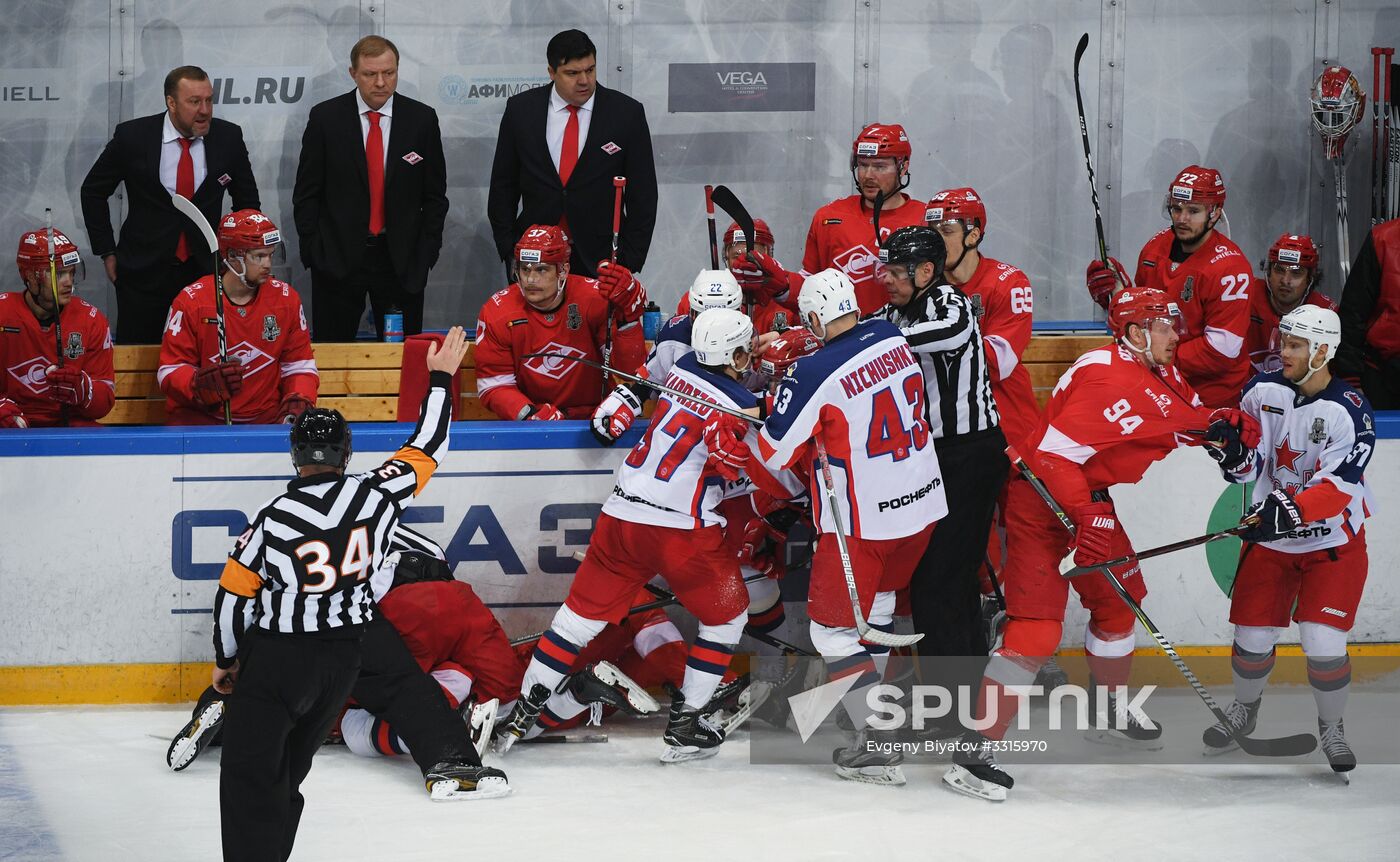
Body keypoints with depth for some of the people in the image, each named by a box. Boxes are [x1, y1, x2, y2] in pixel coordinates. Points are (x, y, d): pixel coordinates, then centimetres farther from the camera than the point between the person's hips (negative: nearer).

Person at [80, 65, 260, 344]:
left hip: (206, 269, 1)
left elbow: (247, 202, 13)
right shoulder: (132, 136, -7)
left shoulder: (228, 137, -2)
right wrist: (107, 253, 4)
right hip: (143, 269, -1)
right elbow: (93, 192, 6)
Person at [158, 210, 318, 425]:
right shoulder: (191, 301, -5)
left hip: (264, 418, 3)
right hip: (199, 418, -2)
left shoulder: (285, 298, 4)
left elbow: (299, 365, 11)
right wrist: (203, 383, -24)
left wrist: (298, 401, -9)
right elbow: (170, 372, -4)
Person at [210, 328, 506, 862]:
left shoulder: (271, 521, -14)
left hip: (275, 661, -5)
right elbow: (426, 450, 8)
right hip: (342, 660, 5)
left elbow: (234, 596, -7)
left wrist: (226, 660, 9)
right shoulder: (377, 495, -8)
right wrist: (441, 378, 20)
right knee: (286, 774, 18)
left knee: (250, 780, -2)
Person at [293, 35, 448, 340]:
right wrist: (311, 250, -3)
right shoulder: (325, 117, 0)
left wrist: (427, 252, -1)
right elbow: (306, 193, 4)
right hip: (338, 257, -1)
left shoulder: (422, 118, 3)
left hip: (401, 260, 1)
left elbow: (435, 195, 7)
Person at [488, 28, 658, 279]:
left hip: (601, 262, -1)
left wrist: (629, 263, -4)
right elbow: (503, 187, 10)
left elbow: (642, 196, 2)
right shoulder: (521, 109, 3)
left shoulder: (628, 113, -1)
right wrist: (508, 251, 3)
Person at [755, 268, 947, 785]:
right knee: (873, 606, 26)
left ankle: (874, 747, -4)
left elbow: (774, 455, -11)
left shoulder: (814, 375, -20)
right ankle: (875, 709, 35)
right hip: (923, 506, 7)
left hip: (863, 523, -7)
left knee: (834, 627, 3)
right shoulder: (892, 337, -1)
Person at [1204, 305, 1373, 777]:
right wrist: (1232, 450, -21)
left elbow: (1337, 489, -26)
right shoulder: (1265, 390, -5)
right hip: (1270, 534, 4)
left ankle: (1331, 726, 12)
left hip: (1333, 543, -4)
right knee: (1253, 635, 5)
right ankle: (1244, 710, 34)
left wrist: (1289, 510, -39)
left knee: (1323, 643, -12)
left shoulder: (1349, 412, -19)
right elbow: (1250, 467, 1)